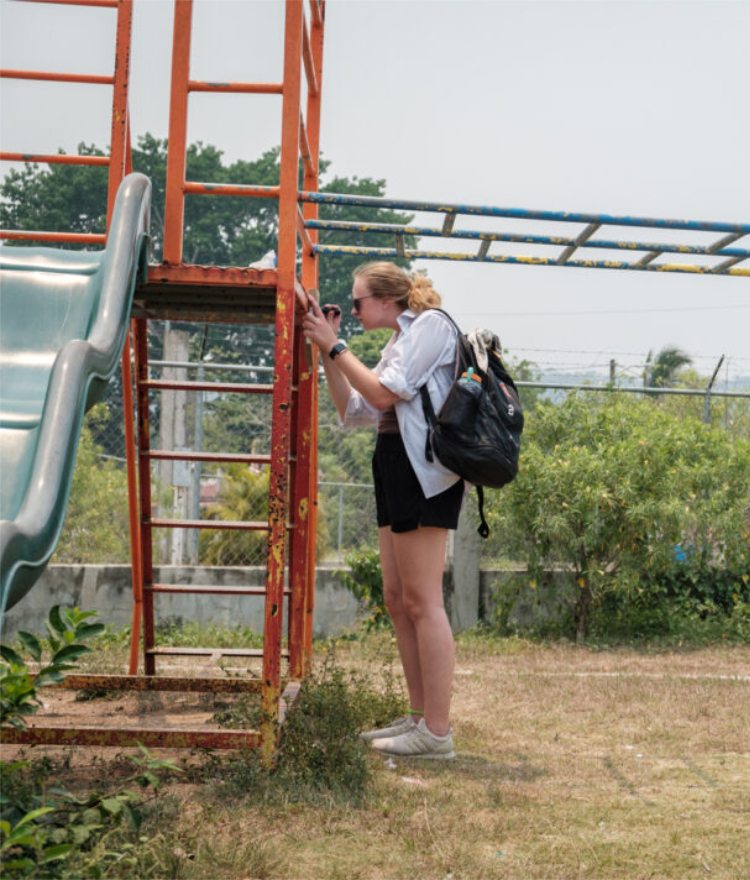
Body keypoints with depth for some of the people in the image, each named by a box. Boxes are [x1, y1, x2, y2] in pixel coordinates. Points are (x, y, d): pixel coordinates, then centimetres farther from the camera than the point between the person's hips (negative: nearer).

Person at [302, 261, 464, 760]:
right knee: (398, 599, 10)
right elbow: (353, 411, 18)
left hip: (423, 470, -10)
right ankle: (421, 717, 17)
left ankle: (437, 733, -6)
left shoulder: (431, 323, -4)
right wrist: (326, 352, 11)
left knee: (422, 601, -10)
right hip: (395, 468, 10)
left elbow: (383, 394, -14)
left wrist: (335, 346, -6)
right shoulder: (401, 341, 22)